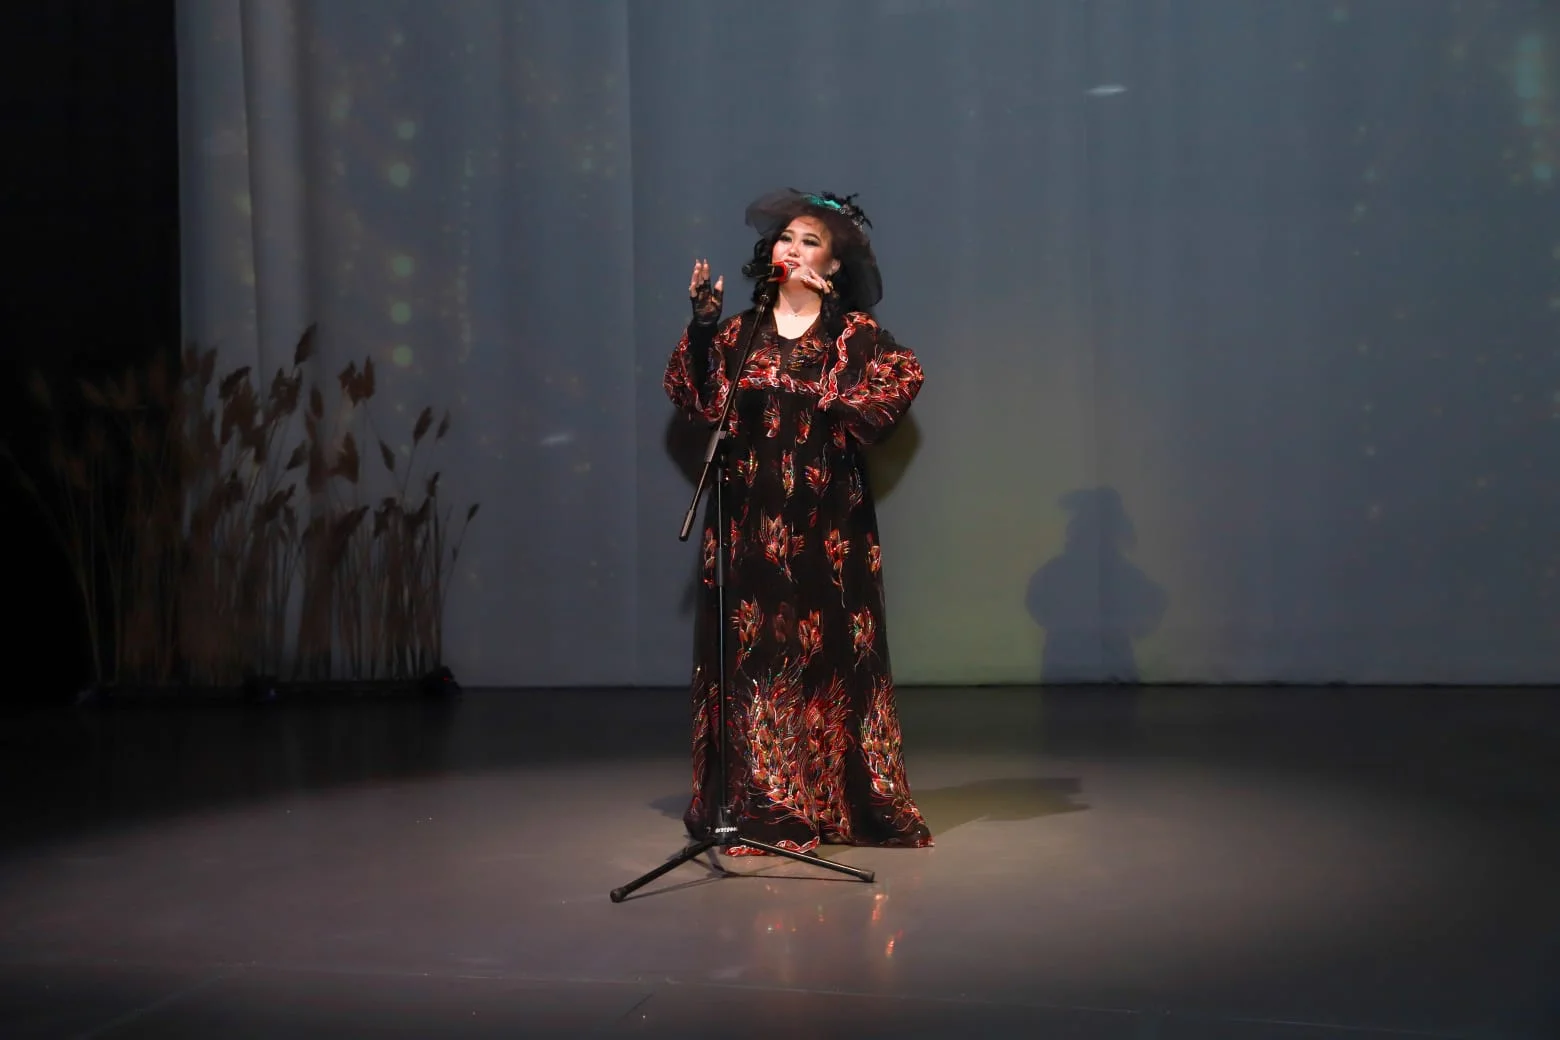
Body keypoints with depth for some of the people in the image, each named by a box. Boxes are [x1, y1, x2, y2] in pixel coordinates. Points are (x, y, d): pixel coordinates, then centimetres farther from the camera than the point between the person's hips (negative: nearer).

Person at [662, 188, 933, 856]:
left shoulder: (852, 332, 4)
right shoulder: (741, 332, 10)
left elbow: (904, 376, -9)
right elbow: (697, 401, -2)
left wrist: (848, 416, -12)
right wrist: (702, 326, -11)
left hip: (826, 518, -2)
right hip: (751, 517, 2)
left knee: (828, 649, 0)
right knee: (751, 650, 1)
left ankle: (841, 799, 10)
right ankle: (758, 804, 8)